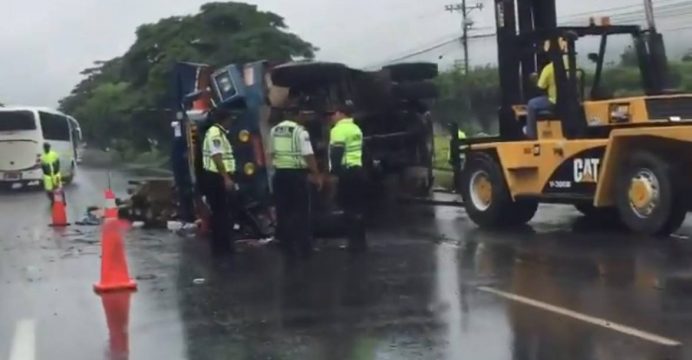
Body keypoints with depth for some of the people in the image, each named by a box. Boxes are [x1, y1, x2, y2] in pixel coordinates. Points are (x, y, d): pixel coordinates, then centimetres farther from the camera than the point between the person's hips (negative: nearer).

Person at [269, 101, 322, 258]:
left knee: (283, 211, 10)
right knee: (301, 212, 2)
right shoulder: (300, 131, -11)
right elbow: (308, 155, -15)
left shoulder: (274, 130, 8)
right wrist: (317, 175, -10)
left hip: (279, 174, 5)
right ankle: (304, 247, 4)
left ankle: (287, 246, 14)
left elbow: (272, 153, 12)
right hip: (297, 174, -5)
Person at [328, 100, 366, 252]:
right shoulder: (356, 129, 20)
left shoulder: (339, 129, -9)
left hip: (347, 172, -9)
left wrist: (334, 171, -18)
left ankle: (355, 241, -8)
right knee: (357, 208, 11)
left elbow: (336, 154, -18)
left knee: (350, 208, -7)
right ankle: (359, 241, 15)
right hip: (358, 170, 9)